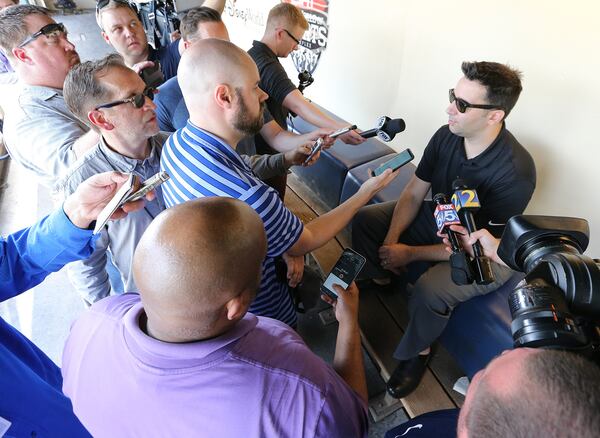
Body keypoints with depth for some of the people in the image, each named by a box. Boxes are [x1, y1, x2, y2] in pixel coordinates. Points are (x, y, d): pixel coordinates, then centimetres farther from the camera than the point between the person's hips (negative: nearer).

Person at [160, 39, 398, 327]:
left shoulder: (175, 143, -15)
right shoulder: (246, 196, -43)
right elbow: (307, 241, -22)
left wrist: (288, 248, -10)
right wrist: (364, 195, -9)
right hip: (260, 316, -6)